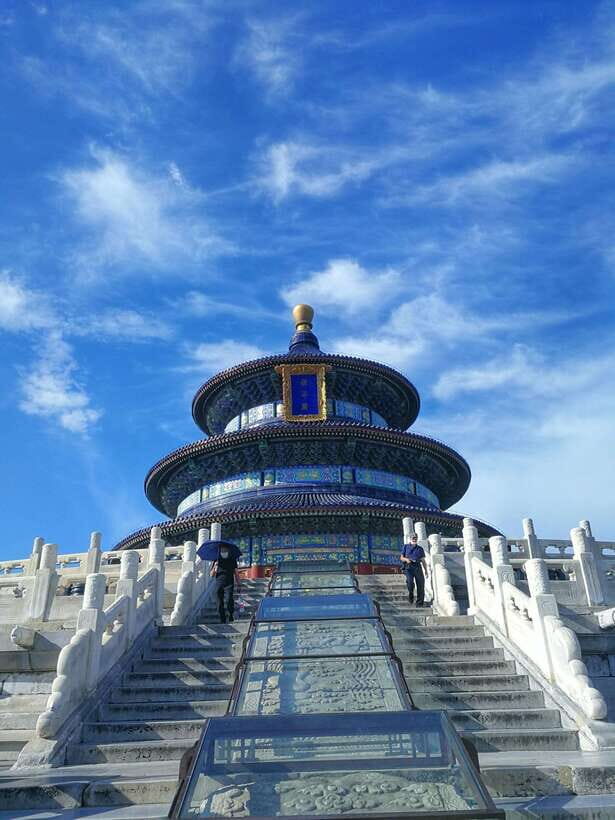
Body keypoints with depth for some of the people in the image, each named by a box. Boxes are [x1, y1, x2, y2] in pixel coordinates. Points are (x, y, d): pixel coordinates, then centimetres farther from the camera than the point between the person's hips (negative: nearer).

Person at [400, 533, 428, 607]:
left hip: (418, 567, 2)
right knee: (410, 581, -26)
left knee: (421, 584, -6)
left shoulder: (420, 549, 20)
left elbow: (423, 560, 18)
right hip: (408, 567, -2)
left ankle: (420, 603, 3)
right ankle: (410, 594, 2)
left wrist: (426, 570, 8)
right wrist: (406, 559, -8)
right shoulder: (406, 547, 16)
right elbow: (401, 558, 13)